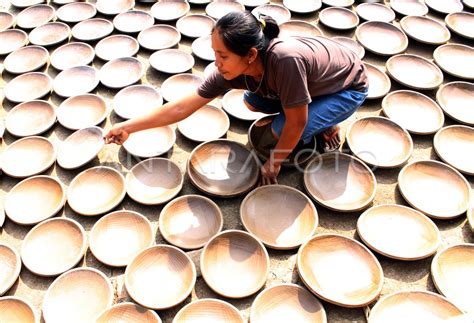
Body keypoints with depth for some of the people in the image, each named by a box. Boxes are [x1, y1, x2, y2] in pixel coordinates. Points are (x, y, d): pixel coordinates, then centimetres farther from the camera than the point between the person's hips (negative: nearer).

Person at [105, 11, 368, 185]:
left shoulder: (284, 59, -42)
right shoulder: (232, 71, -22)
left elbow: (296, 123, -31)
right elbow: (184, 106, -18)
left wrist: (274, 162, -16)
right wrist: (129, 127, -18)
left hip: (349, 88, -6)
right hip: (315, 80, 6)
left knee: (282, 128, -24)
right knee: (252, 102, -2)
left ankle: (329, 126, 4)